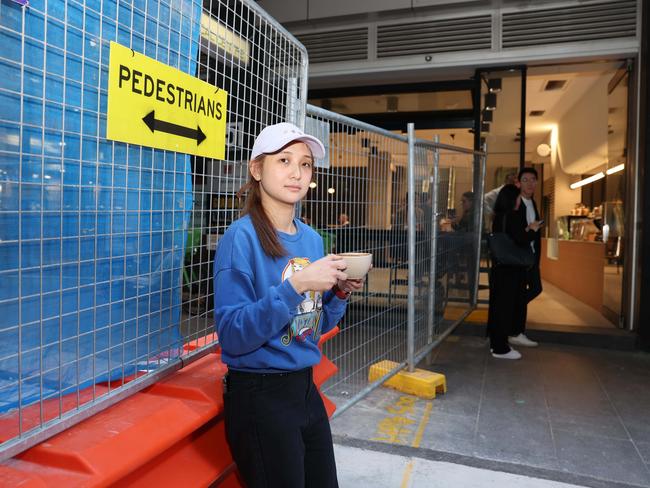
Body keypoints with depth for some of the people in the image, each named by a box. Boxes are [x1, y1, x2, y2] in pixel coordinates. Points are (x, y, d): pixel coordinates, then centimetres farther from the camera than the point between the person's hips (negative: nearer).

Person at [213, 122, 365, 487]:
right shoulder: (242, 236, -16)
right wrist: (295, 285, -29)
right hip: (259, 397, -7)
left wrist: (339, 294, -6)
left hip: (305, 388, 7)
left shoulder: (312, 238, 4)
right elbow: (233, 336, -21)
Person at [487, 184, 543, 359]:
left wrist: (526, 230, 13)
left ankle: (496, 342, 25)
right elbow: (521, 241, -17)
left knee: (498, 304, 14)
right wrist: (532, 230, 0)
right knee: (507, 306, -1)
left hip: (500, 268, 8)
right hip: (511, 270, -8)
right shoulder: (513, 217, -16)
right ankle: (501, 348, 6)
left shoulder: (499, 216, 9)